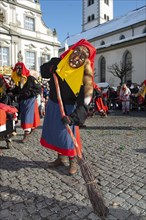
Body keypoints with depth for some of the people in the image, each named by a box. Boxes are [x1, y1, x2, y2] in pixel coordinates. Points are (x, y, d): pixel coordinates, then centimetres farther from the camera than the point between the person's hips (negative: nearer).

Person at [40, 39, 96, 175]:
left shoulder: (84, 75, -22)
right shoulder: (58, 62, -7)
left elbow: (84, 97, -28)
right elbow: (43, 71, 9)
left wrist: (74, 116, -40)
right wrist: (52, 68, -14)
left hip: (68, 108, -5)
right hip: (52, 104, 6)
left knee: (67, 134, -4)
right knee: (54, 131, 13)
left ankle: (73, 162, 21)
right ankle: (61, 158, 33)